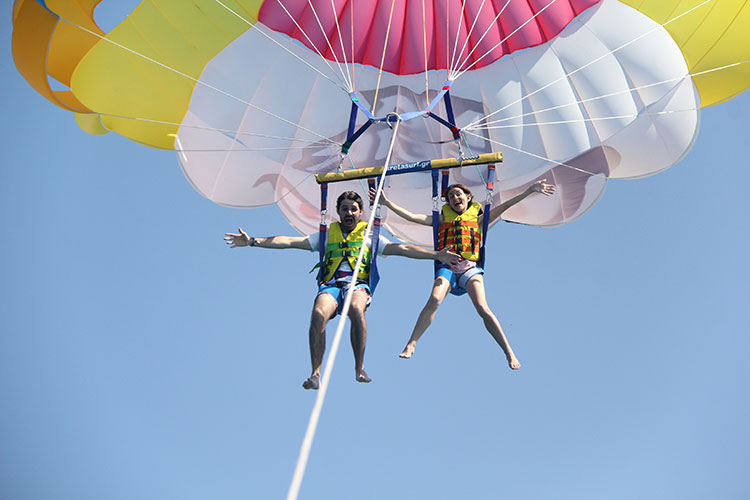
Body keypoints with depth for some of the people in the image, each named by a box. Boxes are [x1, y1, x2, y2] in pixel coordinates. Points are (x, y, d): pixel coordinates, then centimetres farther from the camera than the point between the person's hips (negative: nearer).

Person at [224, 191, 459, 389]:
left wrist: (436, 255, 3)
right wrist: (253, 241, 5)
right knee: (319, 313, -33)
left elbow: (402, 249, 13)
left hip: (358, 284, -1)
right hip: (330, 285, 1)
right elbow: (291, 241, 14)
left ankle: (359, 368, -24)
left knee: (356, 309, -37)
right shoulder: (327, 234, 22)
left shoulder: (369, 235, 21)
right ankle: (316, 373, -28)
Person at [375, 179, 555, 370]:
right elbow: (412, 217, 18)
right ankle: (411, 345, -26)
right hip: (447, 267, 1)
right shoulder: (444, 218, 23)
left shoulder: (477, 218, 20)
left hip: (470, 268, -1)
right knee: (434, 299, -28)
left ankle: (509, 352, -15)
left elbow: (504, 206, 14)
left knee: (482, 307, -21)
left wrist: (529, 191, 7)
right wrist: (387, 202, 12)